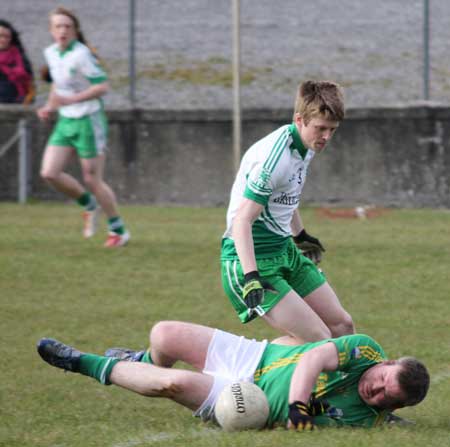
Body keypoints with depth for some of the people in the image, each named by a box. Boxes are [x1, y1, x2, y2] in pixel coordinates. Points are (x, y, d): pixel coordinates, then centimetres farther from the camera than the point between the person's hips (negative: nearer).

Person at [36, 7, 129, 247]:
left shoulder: (80, 55, -19)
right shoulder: (51, 53, 5)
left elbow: (102, 86, -22)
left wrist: (70, 100, -27)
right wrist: (50, 106, 8)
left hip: (88, 121, -7)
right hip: (65, 122, 7)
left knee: (92, 180, -1)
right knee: (49, 173, -5)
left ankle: (118, 230, 16)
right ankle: (88, 204, 19)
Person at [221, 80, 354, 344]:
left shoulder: (305, 145, 5)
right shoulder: (273, 158, -24)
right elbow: (242, 221, -30)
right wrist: (251, 280, -39)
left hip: (284, 251, 10)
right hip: (251, 260, -10)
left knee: (342, 325, 9)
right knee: (317, 340, -18)